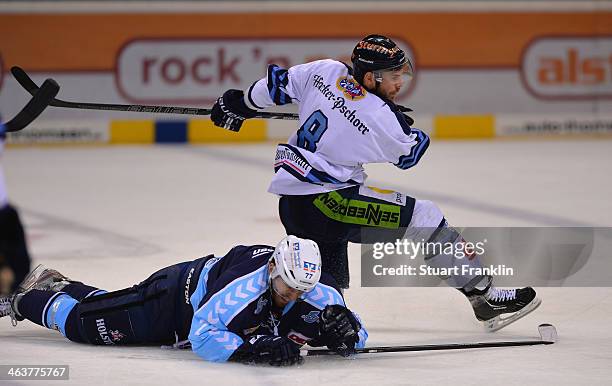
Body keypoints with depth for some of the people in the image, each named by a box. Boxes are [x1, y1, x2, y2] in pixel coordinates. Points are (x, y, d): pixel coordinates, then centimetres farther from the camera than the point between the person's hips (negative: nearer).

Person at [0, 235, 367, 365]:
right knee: (88, 323, -1)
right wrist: (254, 349, -51)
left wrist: (341, 331, -43)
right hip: (177, 292, -6)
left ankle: (61, 287, 51)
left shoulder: (319, 292, -25)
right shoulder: (244, 285, -43)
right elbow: (203, 337, -42)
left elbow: (358, 335, -19)